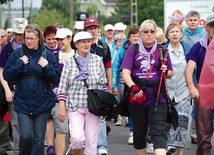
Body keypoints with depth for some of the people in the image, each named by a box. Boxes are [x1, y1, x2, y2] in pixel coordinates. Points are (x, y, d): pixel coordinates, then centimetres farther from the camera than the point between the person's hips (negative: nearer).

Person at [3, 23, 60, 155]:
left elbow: (56, 79, -1)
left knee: (39, 138, 3)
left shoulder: (47, 54, -1)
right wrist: (19, 64, -12)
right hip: (23, 103, 0)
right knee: (26, 136, -9)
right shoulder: (17, 54, 1)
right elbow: (6, 76, -1)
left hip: (42, 103, 0)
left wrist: (47, 67, -16)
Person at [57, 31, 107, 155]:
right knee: (77, 138, -18)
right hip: (75, 107, -1)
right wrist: (62, 108, -6)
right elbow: (62, 87, 1)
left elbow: (103, 84, 9)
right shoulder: (70, 62, 2)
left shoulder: (97, 60, 5)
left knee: (91, 141, 0)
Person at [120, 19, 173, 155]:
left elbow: (171, 73, 16)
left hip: (157, 98, -1)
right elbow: (125, 71, -10)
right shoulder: (133, 49, 3)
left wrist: (166, 71, -9)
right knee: (139, 132, 14)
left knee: (159, 131, -12)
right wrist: (133, 87, -28)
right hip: (137, 98, 1)